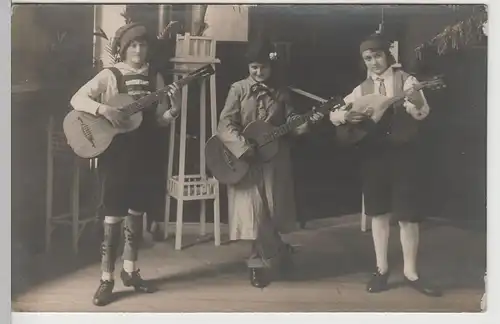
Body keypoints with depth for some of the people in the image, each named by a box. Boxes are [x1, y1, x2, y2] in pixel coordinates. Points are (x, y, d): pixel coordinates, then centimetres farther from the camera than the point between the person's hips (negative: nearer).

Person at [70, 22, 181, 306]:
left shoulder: (155, 78, 7)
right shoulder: (110, 75, -4)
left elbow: (158, 121, 7)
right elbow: (77, 99, -11)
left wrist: (174, 110, -12)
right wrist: (104, 109, -25)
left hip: (143, 153, 4)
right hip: (116, 152, -4)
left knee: (136, 212, 12)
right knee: (114, 215, -3)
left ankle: (130, 271, 26)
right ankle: (107, 279, 5)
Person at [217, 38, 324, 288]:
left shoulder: (280, 91, 6)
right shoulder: (239, 89, -2)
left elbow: (290, 121, 8)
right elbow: (226, 124, -9)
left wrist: (306, 123, -13)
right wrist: (243, 147, -21)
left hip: (274, 159, 2)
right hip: (246, 160, -2)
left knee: (273, 211, 7)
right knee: (254, 211, -5)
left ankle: (262, 260, 28)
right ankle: (276, 253, 16)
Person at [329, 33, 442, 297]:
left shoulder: (405, 80, -1)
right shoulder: (362, 88, 10)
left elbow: (422, 112, -15)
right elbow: (333, 114, 10)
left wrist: (413, 101, -37)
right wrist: (346, 115, -13)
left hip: (401, 153, -3)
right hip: (373, 154, 3)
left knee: (407, 214, -2)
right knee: (379, 212, 9)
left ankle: (410, 272, 9)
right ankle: (381, 268, 19)